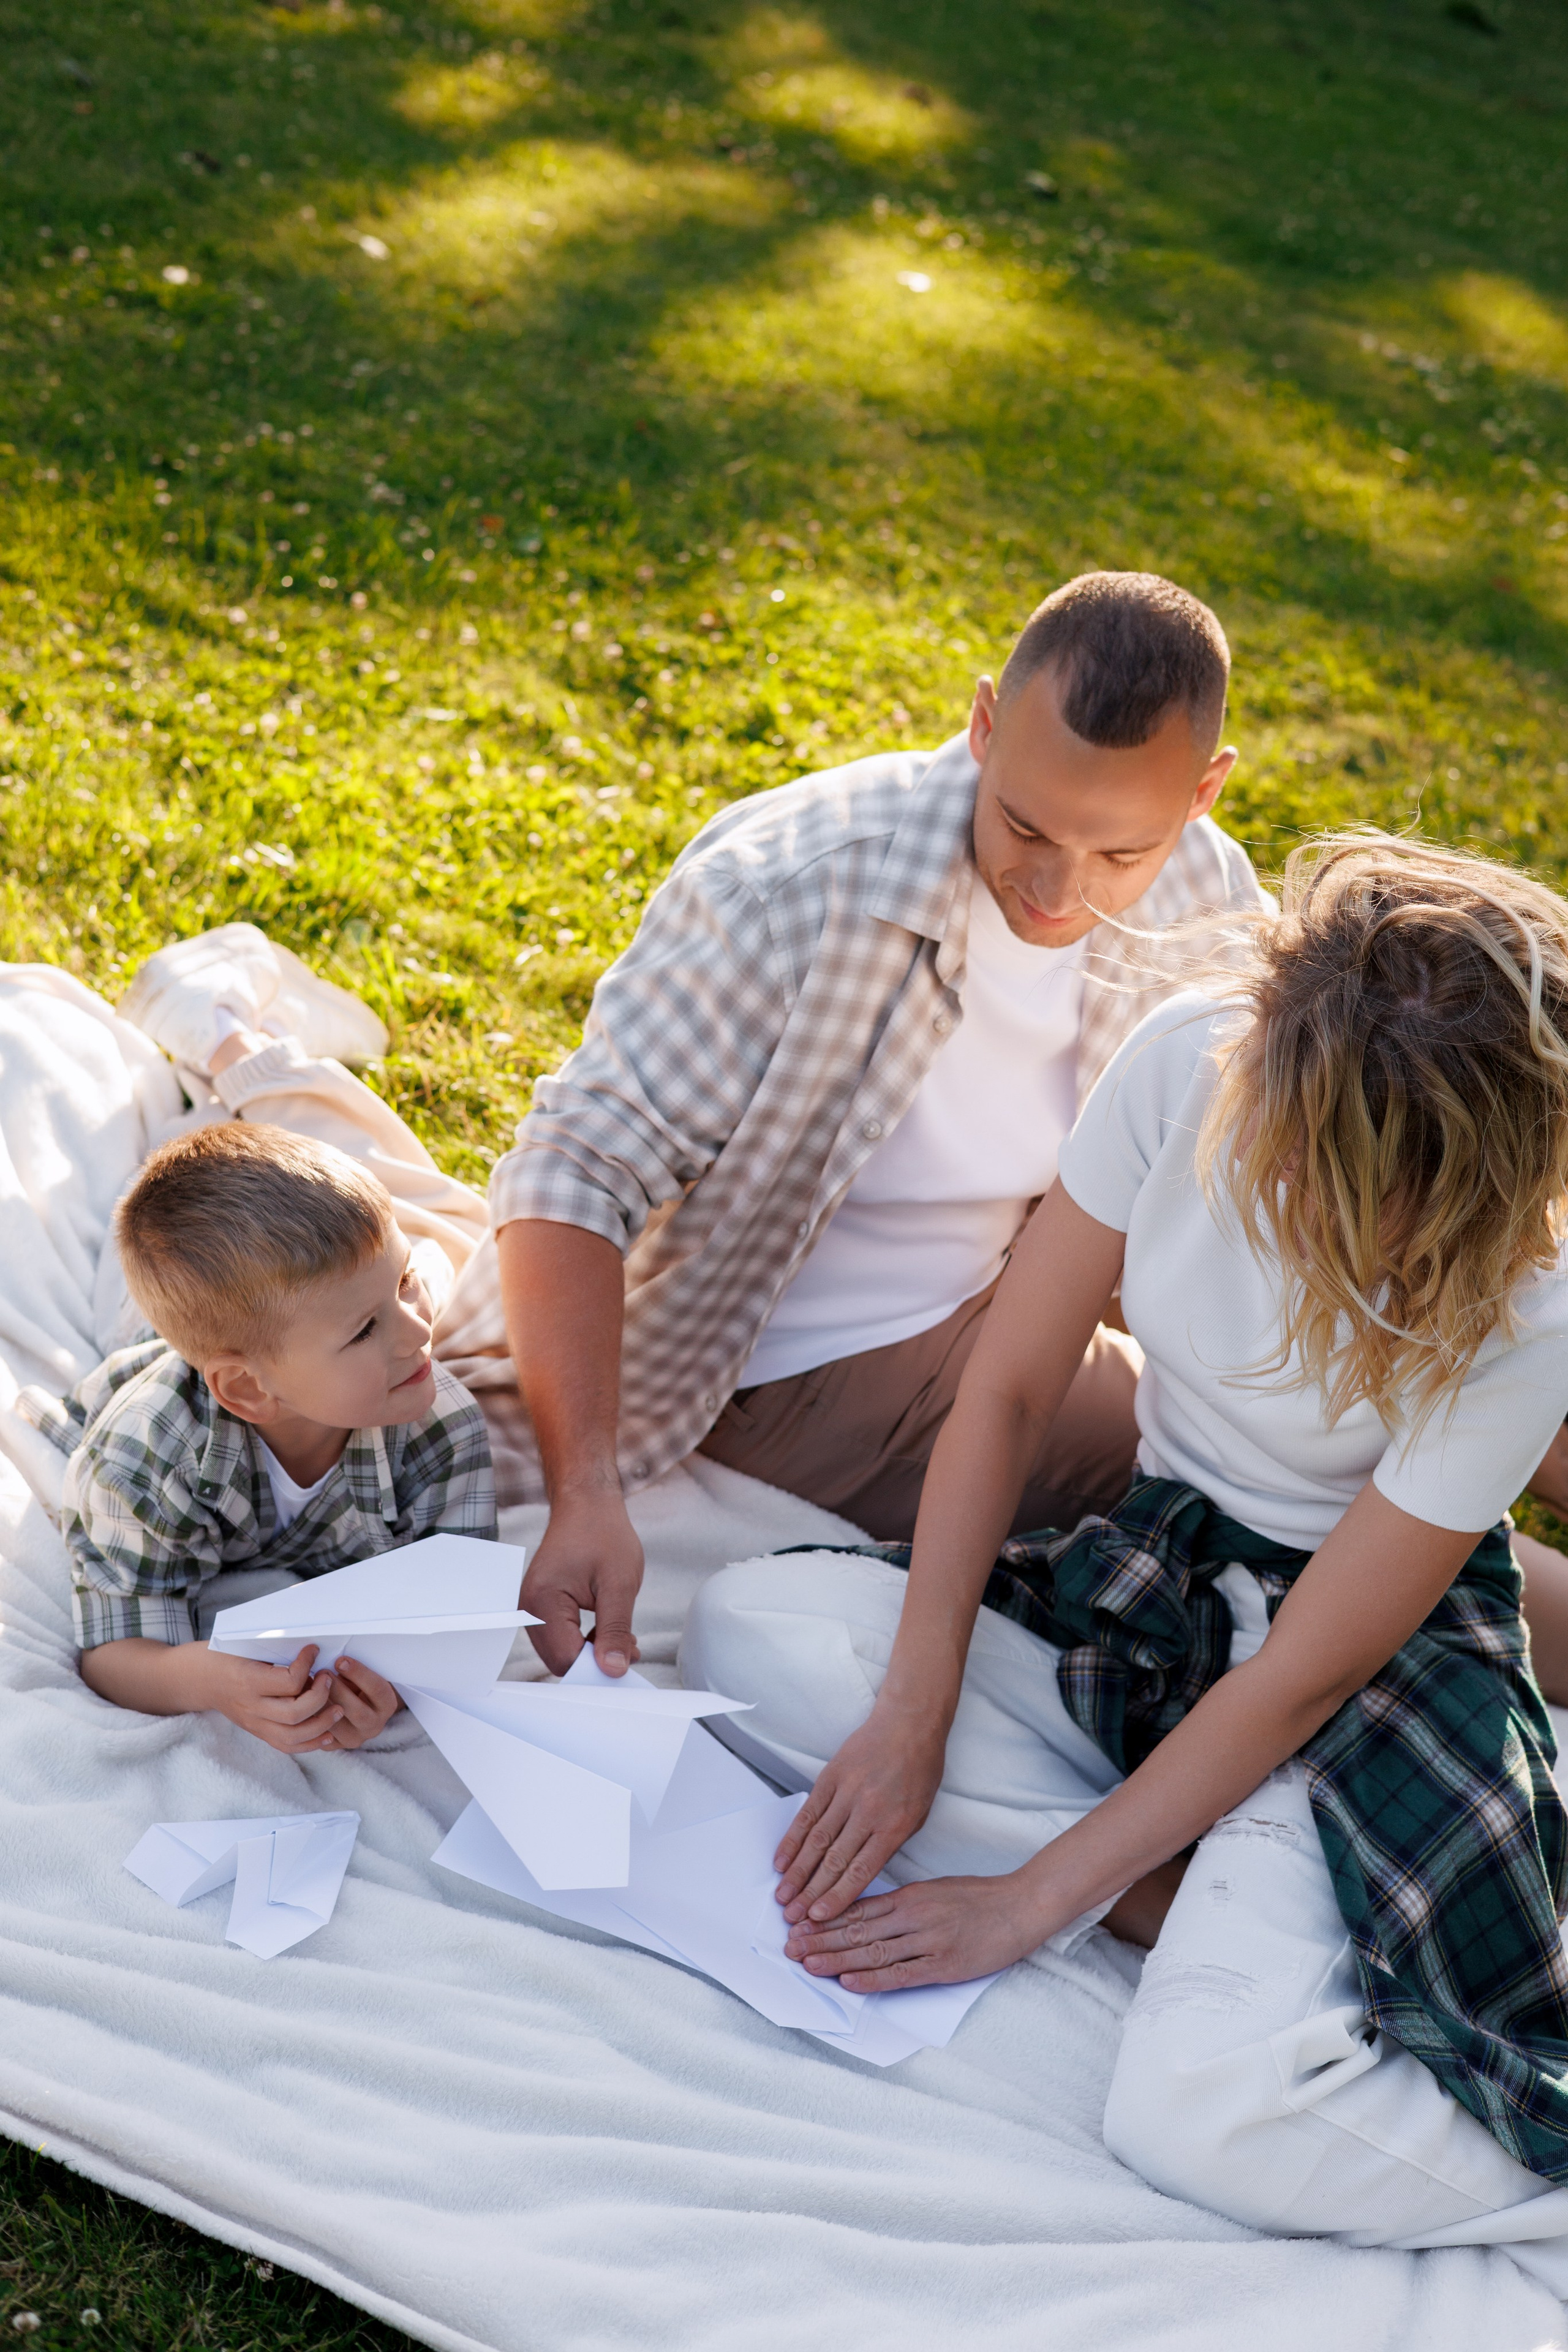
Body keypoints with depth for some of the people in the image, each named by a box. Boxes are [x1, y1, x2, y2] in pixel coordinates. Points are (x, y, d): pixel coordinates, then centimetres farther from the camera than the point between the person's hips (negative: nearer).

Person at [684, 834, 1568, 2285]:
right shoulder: (1187, 1065, -16)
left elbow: (1309, 1671, -20)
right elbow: (1010, 1388, -8)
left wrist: (1027, 1901, -18)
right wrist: (912, 1715, -14)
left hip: (1385, 1673, -6)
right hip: (1145, 1582, 6)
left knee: (1199, 2110, -30)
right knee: (746, 1634, -15)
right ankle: (1225, 1909, -13)